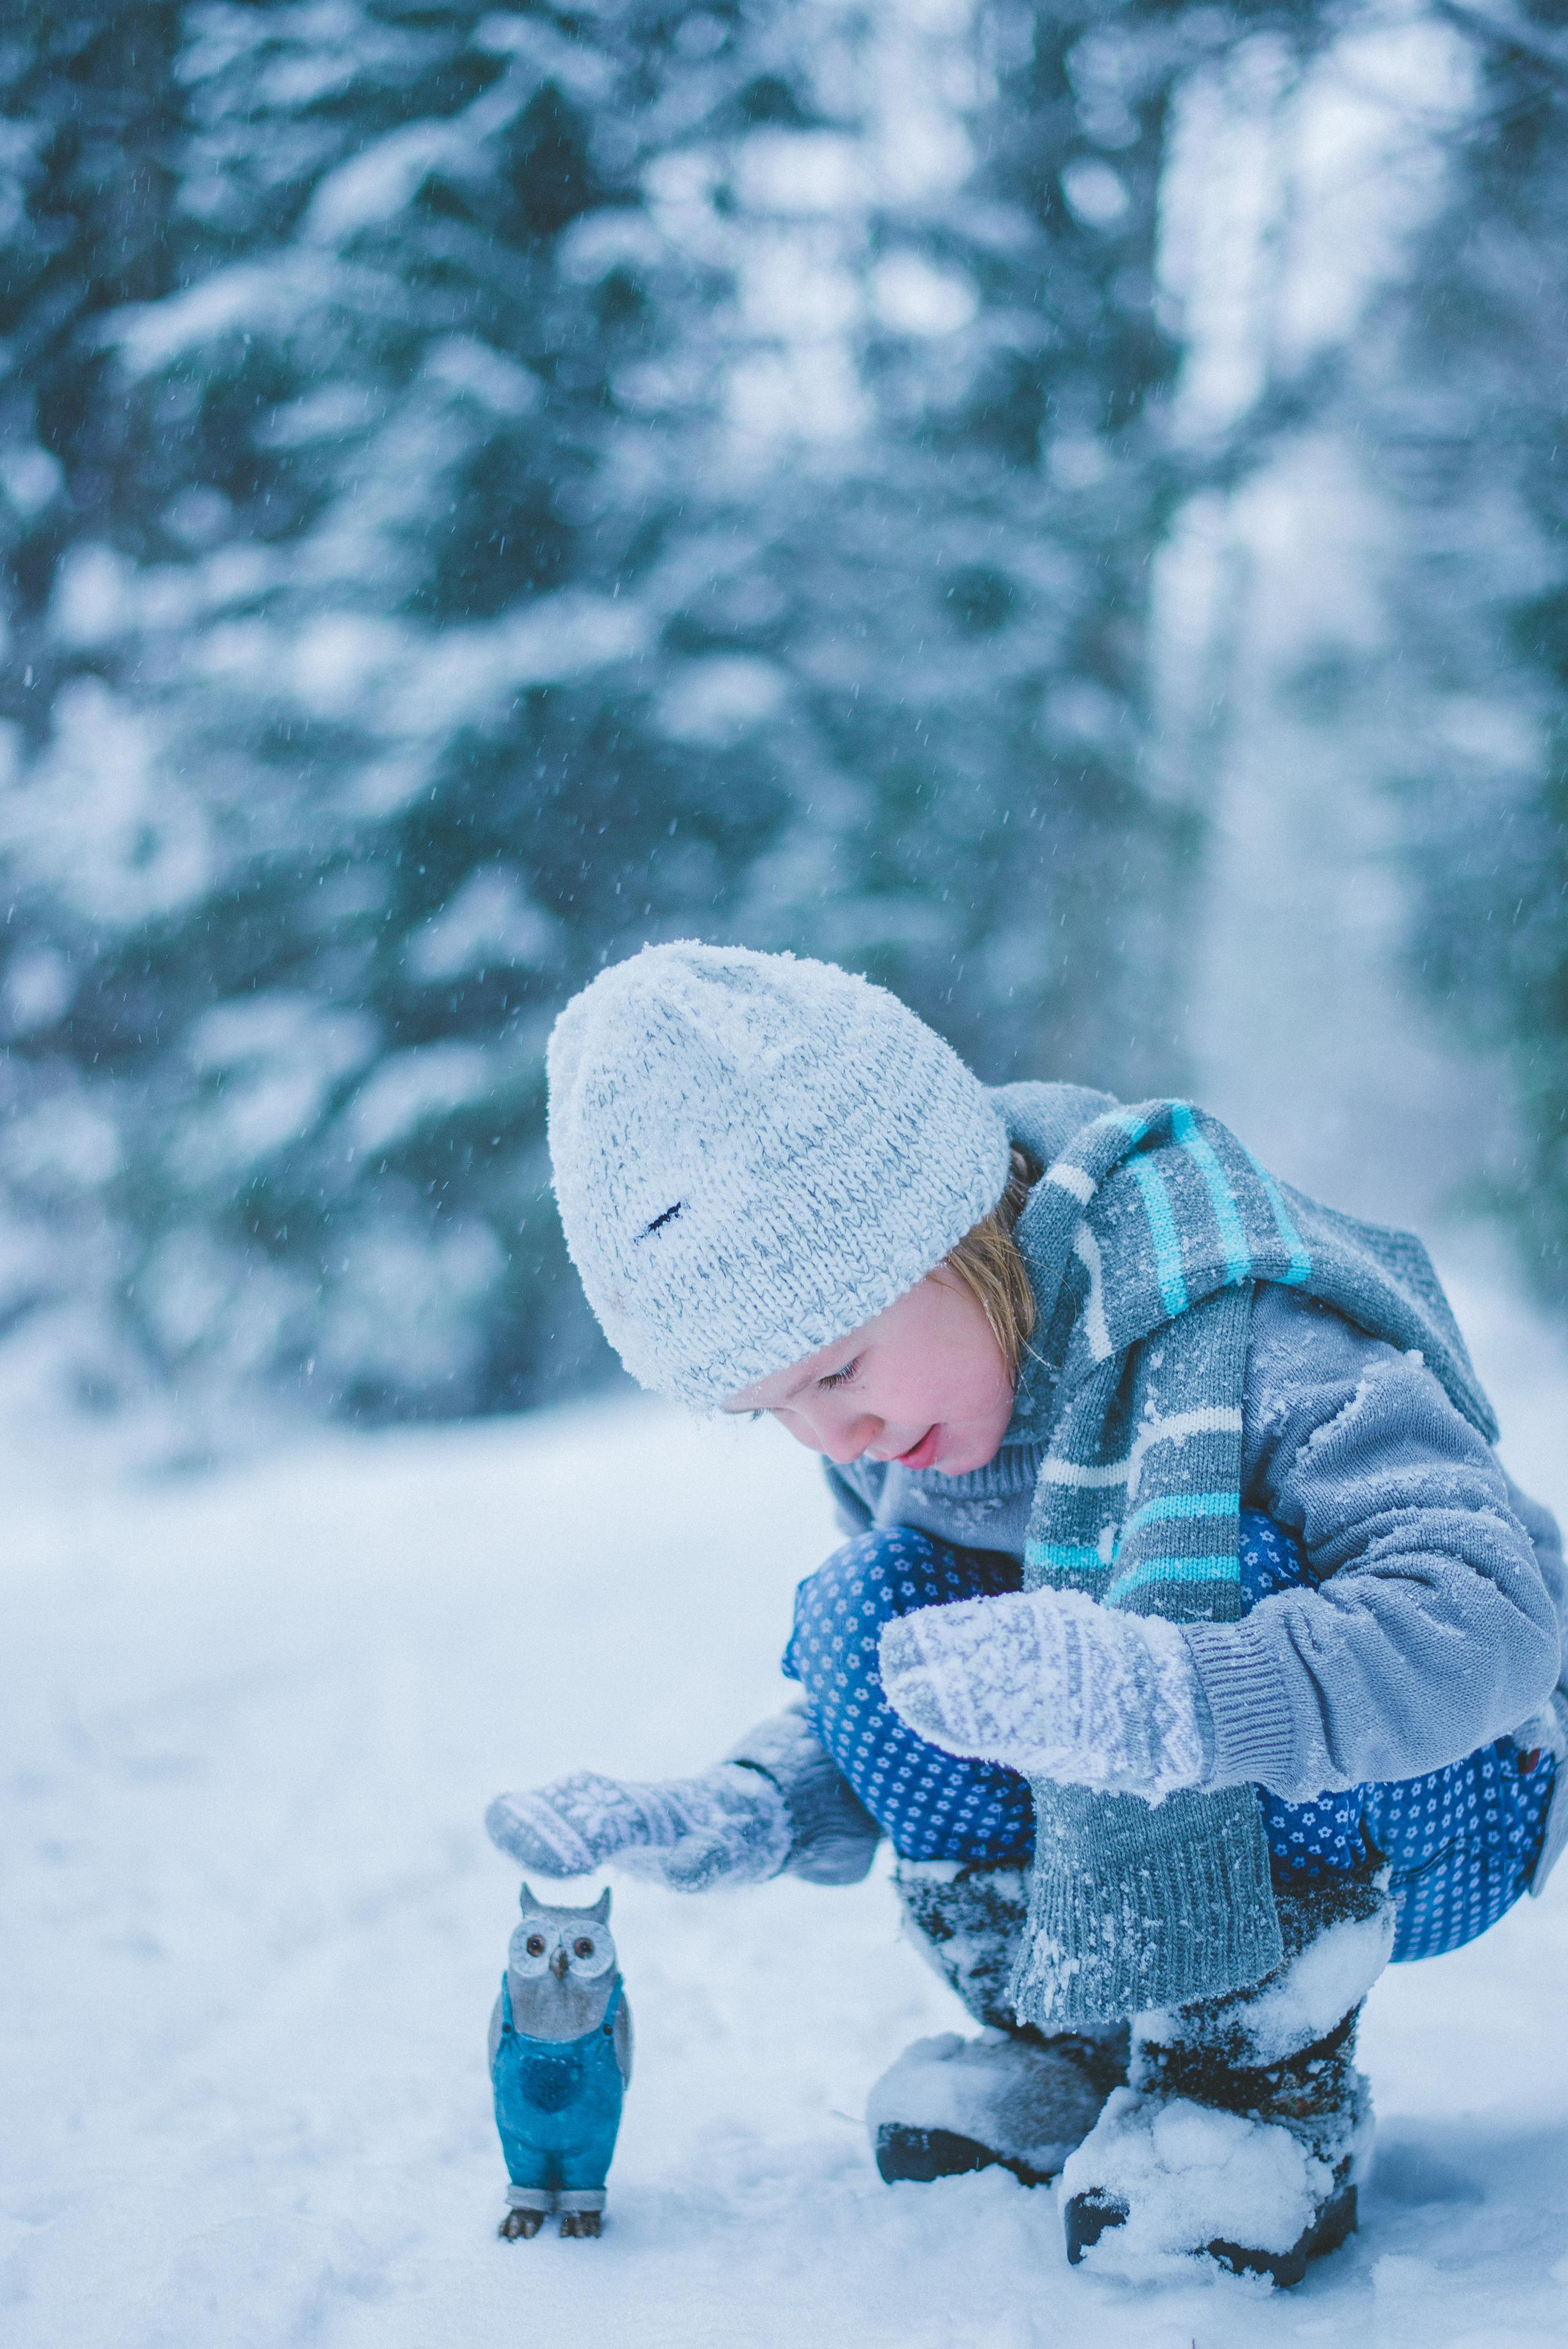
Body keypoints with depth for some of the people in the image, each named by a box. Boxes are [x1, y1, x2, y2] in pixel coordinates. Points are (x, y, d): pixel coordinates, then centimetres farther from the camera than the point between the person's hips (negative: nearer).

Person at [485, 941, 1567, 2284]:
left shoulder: (1235, 1331, -29)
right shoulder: (891, 1431, -5)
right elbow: (916, 1674, 7)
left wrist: (1175, 1701, -54)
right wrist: (759, 1807, -13)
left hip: (1423, 1809, -6)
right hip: (1163, 1832, 6)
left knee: (1220, 1566, -35)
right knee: (872, 1612, -17)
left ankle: (1272, 2073, -18)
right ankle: (1080, 2042, -3)